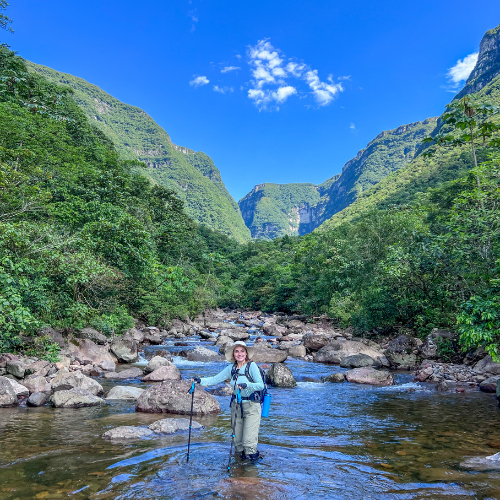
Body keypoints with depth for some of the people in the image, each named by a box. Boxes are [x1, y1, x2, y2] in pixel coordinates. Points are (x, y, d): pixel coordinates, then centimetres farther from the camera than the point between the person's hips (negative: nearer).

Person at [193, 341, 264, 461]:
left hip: (251, 406, -4)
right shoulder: (231, 368, 4)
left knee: (248, 442, -7)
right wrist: (201, 381, -9)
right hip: (236, 406, 5)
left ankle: (253, 454, 23)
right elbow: (215, 379, 4)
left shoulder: (252, 366, -10)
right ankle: (242, 454, 38)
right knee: (238, 441, 10)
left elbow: (261, 385, -17)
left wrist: (246, 385, -32)